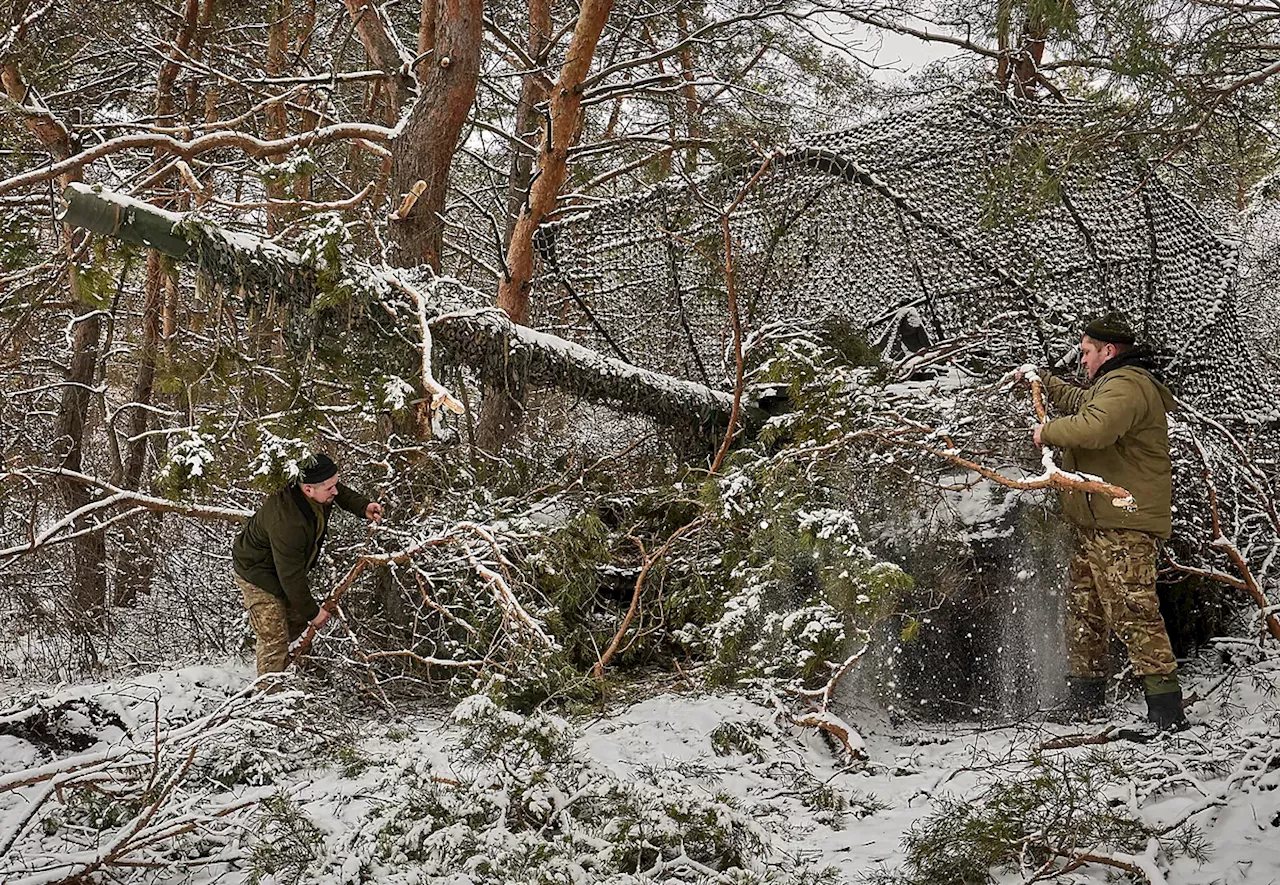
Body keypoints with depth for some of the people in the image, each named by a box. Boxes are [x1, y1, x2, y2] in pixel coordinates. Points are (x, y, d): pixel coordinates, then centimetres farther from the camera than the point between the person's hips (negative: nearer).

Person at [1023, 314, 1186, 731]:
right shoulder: (1114, 385, 23)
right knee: (1084, 610, 15)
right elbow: (1080, 401, 46)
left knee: (1133, 611, -15)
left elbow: (1095, 427, -33)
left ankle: (1167, 710, -15)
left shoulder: (1126, 386, -14)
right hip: (1096, 523, 11)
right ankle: (1081, 704, 24)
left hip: (1123, 527, -11)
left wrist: (1048, 431, -17)